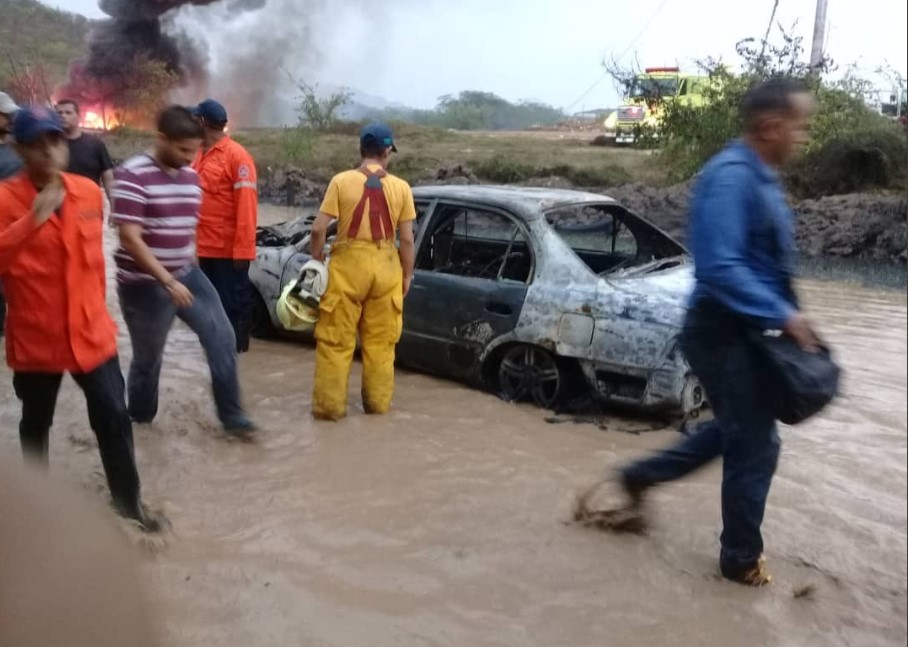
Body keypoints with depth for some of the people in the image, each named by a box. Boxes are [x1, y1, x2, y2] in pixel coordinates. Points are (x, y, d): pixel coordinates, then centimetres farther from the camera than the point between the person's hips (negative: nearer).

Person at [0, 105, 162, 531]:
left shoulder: (89, 192, 2)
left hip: (91, 331, 3)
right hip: (35, 337, -2)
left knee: (114, 418, 3)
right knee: (36, 424, 17)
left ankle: (128, 501, 20)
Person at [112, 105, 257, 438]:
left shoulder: (191, 176, 6)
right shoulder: (133, 175, -17)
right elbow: (130, 239, -22)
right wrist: (168, 281, -25)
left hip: (187, 275, 6)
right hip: (145, 284, -6)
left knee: (222, 338, -1)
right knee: (148, 358, 8)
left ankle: (232, 416, 9)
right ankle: (139, 421, 32)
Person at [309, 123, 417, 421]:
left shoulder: (341, 181, -4)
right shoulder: (400, 187, -1)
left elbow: (319, 228, -7)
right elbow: (407, 239, 0)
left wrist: (317, 261, 8)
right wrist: (407, 275, 11)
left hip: (348, 263, -1)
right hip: (385, 265, 2)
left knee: (336, 339, 7)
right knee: (380, 339, 13)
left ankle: (330, 404, 11)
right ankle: (378, 401, 22)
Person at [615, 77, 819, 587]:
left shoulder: (761, 176, 10)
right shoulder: (732, 176, -22)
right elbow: (720, 267, -29)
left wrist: (786, 315, 12)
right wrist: (784, 316, -23)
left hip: (742, 329, 10)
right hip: (725, 332, -10)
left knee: (738, 430, 23)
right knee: (756, 444, 5)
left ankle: (642, 476, 35)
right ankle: (743, 559, 25)